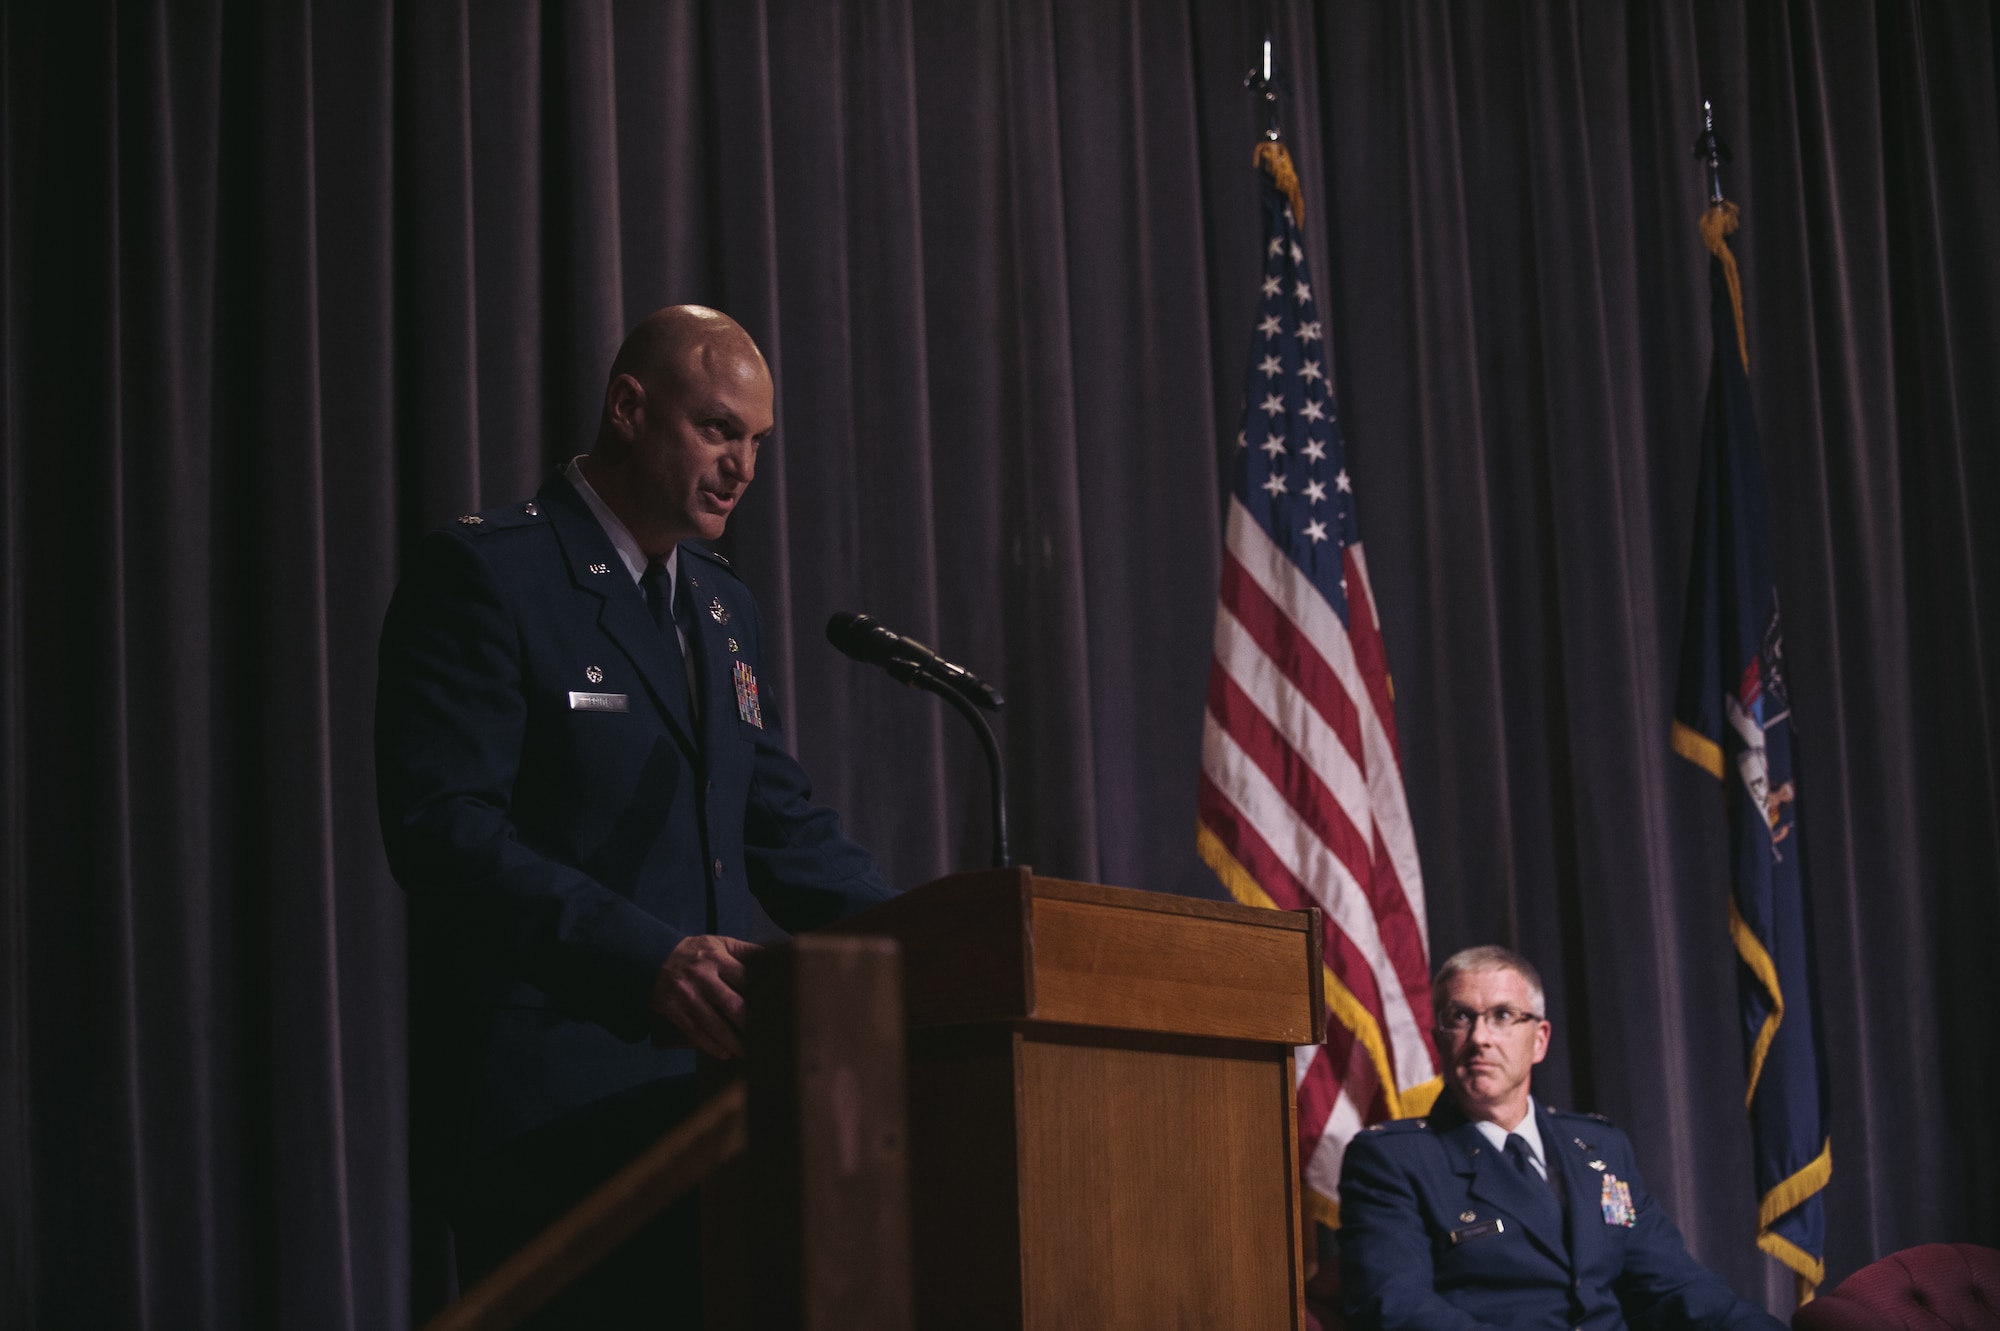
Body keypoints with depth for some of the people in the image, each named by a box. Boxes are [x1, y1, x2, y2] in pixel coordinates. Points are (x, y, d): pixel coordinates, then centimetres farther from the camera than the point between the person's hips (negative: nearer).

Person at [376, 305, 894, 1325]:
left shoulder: (726, 609, 19)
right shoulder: (482, 574, -6)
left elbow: (783, 824, 20)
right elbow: (441, 828, -17)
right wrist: (646, 958, -28)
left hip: (706, 1101, 7)